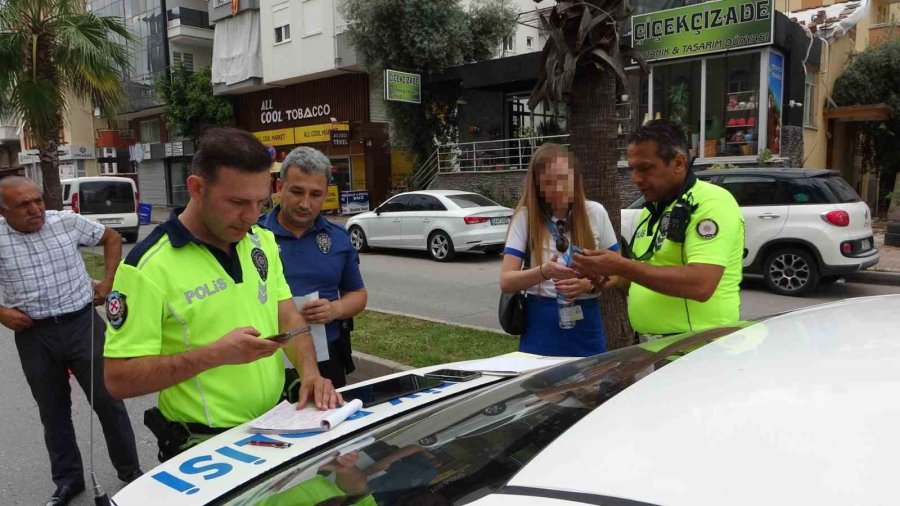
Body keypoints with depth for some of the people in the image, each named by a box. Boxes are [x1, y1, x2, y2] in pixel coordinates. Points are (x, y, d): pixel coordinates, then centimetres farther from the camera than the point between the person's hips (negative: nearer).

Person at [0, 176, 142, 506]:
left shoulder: (67, 222, -3)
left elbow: (111, 238, 12)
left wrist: (107, 281, 3)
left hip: (82, 324, -1)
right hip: (33, 335, 1)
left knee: (108, 401, 4)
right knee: (53, 411, 13)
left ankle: (130, 471, 21)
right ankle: (68, 479, 31)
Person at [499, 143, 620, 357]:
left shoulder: (595, 213, -2)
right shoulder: (526, 217, -7)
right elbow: (506, 281, -11)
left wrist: (590, 283, -17)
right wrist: (543, 272, -29)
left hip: (586, 325, 2)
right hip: (541, 326, -1)